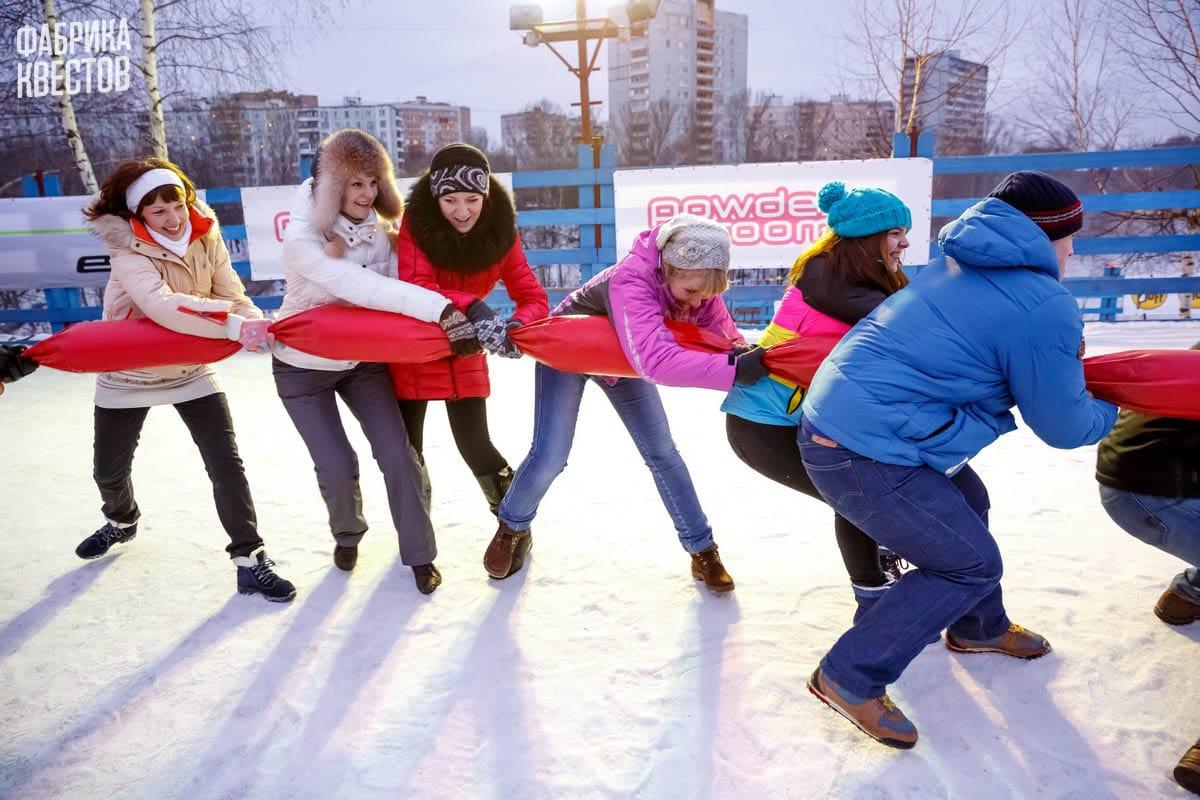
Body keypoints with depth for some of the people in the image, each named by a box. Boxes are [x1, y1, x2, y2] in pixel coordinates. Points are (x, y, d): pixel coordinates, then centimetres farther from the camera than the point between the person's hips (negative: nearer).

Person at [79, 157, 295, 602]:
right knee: (110, 471, 16)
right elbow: (162, 307, -42)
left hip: (191, 370, 2)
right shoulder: (128, 251, -25)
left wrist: (256, 323, -41)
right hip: (127, 374, -1)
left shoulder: (206, 238, -11)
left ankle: (250, 560, -2)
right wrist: (235, 326, -53)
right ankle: (121, 520, 51)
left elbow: (232, 295, -18)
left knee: (226, 464, -10)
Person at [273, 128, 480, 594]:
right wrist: (440, 309, -52)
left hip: (364, 360, 4)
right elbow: (361, 287, -41)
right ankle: (347, 534, 29)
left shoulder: (380, 229, -9)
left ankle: (419, 555, 12)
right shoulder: (301, 239, -27)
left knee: (397, 455, -6)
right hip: (303, 367, -3)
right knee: (337, 469, -5)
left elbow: (394, 283, -17)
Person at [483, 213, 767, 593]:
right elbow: (654, 360, -57)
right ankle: (513, 528, 22)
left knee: (661, 452, 3)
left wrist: (742, 352, -36)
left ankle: (702, 550, 15)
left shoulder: (697, 281, -23)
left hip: (623, 354, 5)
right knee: (550, 455, -7)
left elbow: (722, 330, -14)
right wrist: (734, 369, -63)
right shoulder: (632, 279, -44)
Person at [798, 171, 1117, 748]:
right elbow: (1061, 425, -3)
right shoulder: (1045, 306, -13)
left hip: (835, 415, 10)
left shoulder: (963, 268, 13)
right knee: (970, 564, 4)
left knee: (966, 504, 27)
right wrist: (1116, 410, 19)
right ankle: (850, 678, 9)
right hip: (864, 455, -10)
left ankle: (977, 627, 50)